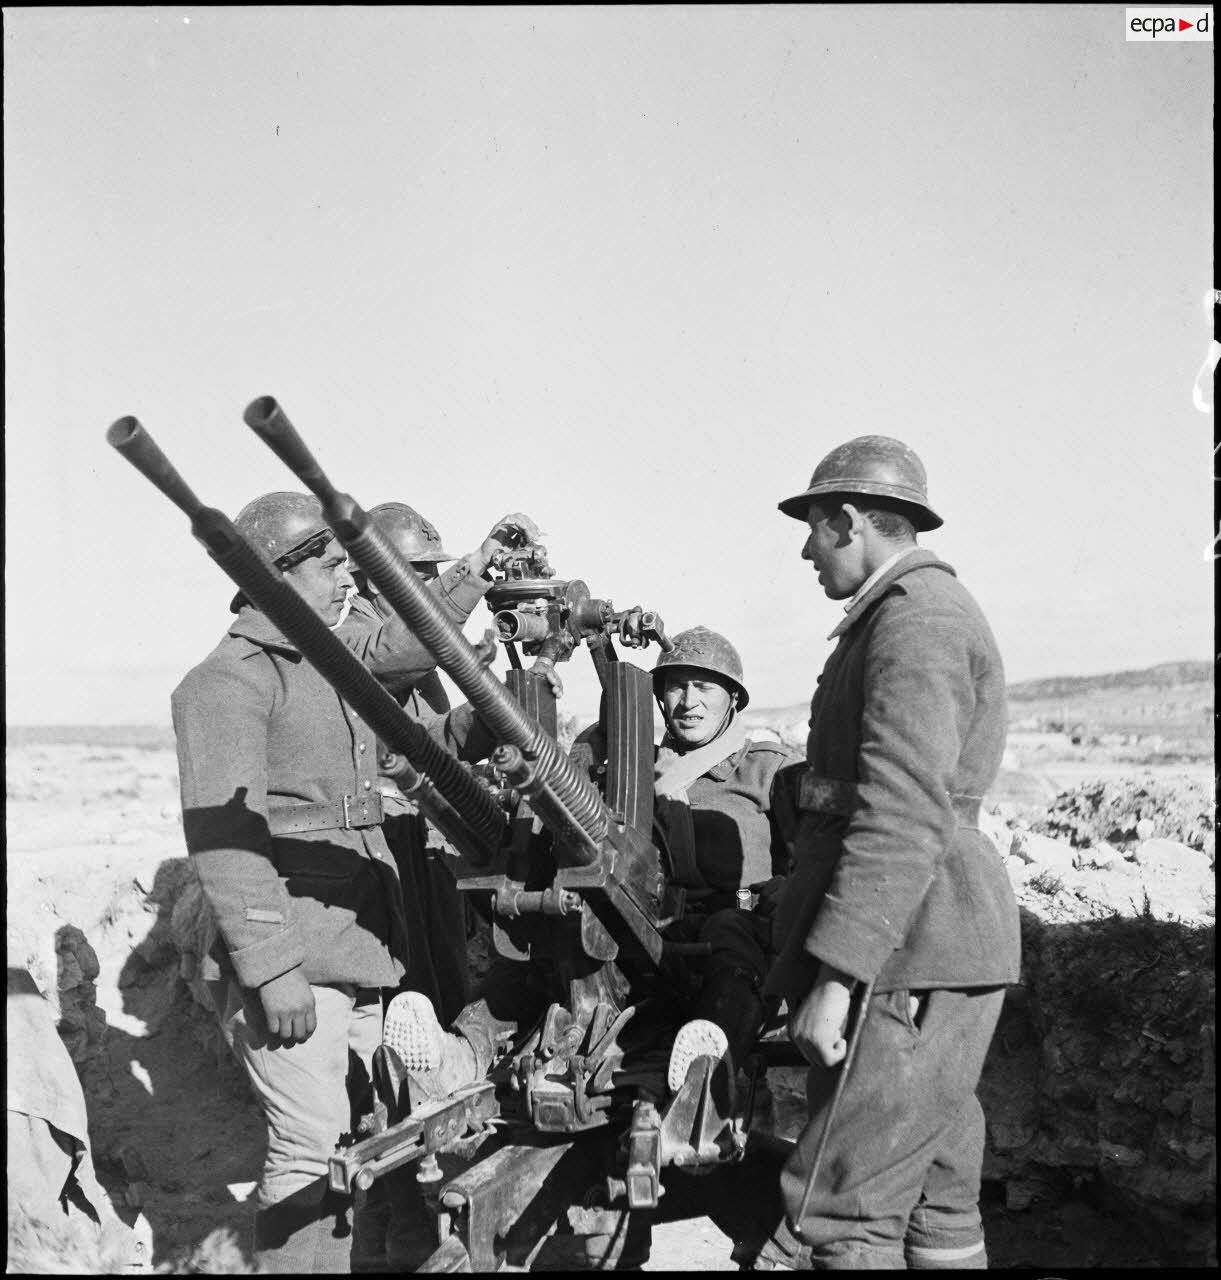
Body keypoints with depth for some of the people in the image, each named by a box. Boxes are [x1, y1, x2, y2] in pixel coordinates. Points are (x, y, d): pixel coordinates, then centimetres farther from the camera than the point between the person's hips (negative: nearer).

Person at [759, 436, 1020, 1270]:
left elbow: (903, 816, -23)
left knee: (837, 1221, -9)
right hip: (927, 958, 11)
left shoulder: (915, 618, -12)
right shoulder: (931, 611, 21)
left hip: (907, 960, -11)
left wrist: (833, 975, -24)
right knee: (935, 1208, 13)